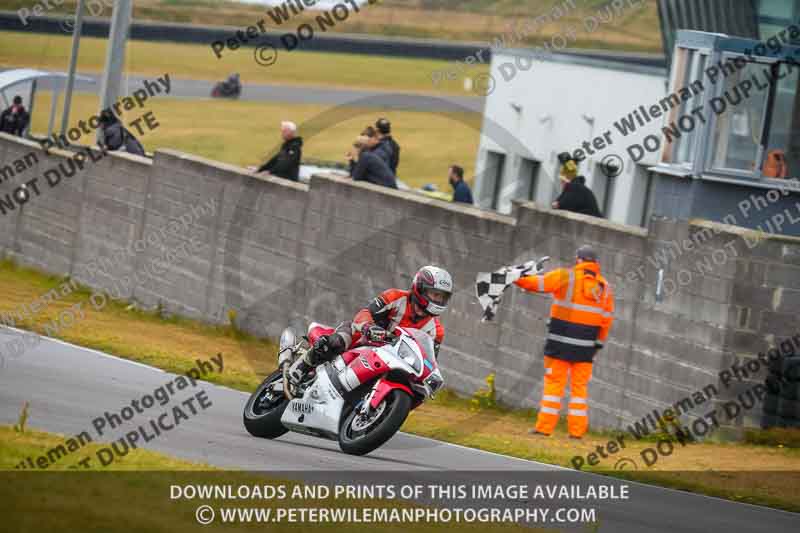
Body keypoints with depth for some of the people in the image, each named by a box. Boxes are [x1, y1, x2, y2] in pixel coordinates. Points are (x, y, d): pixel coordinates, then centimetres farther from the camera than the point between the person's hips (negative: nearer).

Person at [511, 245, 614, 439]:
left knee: (554, 383, 1)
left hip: (562, 339, -3)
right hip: (586, 344, 3)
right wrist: (599, 342, 16)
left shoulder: (566, 277, -5)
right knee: (580, 385, 9)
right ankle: (577, 430, 6)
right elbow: (607, 318, 7)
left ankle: (544, 427, -2)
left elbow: (538, 283, -7)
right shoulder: (605, 287, 7)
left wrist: (516, 278, 7)